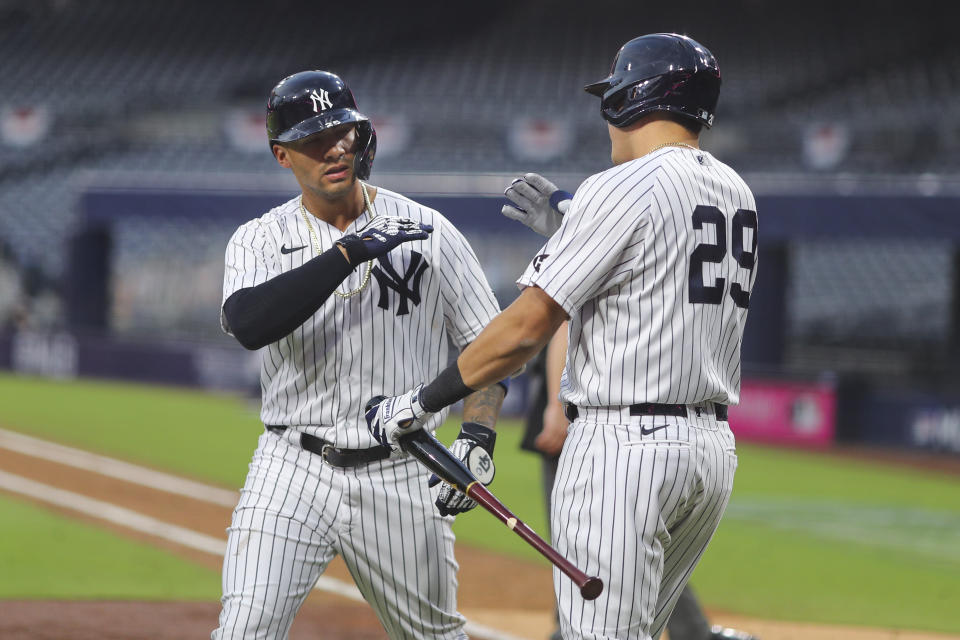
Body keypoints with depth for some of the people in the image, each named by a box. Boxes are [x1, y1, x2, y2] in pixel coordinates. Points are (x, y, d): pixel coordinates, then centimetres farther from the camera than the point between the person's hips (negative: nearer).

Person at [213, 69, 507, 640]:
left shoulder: (427, 231, 2)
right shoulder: (259, 241, 2)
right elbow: (249, 324, -20)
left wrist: (478, 438, -12)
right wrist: (349, 253, -24)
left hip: (401, 478, 1)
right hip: (294, 467, 0)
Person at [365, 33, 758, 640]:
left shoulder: (621, 191, -11)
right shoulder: (737, 193, 13)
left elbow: (525, 329, -14)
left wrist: (424, 401, -6)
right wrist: (564, 225, 24)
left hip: (625, 444, -8)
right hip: (714, 445, 8)